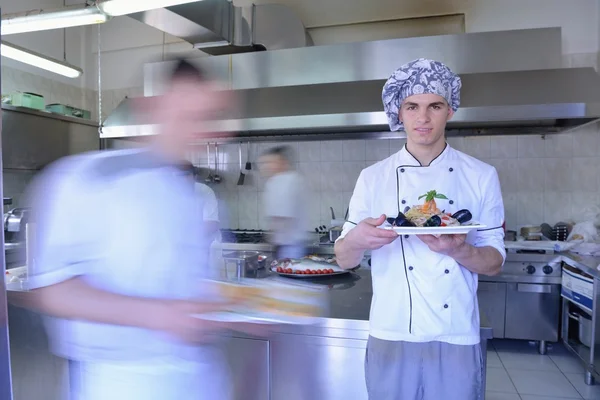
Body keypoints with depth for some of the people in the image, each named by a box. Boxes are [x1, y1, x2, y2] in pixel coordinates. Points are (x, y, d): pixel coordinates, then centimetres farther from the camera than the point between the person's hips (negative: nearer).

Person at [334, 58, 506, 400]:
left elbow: (495, 263, 0)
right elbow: (345, 260, -1)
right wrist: (356, 240, -24)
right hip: (390, 337, 0)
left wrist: (459, 250, -21)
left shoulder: (481, 176, -2)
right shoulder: (373, 177, -3)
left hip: (457, 340, 1)